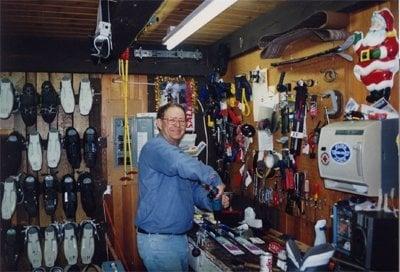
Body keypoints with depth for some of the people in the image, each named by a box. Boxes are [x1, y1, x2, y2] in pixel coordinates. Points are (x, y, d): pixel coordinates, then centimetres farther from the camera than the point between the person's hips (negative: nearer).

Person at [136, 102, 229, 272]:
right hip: (158, 240, -9)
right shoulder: (155, 147, -17)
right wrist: (215, 180, -24)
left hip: (180, 237, 9)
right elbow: (185, 166, -37)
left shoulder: (178, 153, 14)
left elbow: (194, 190, 14)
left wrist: (215, 202, -5)